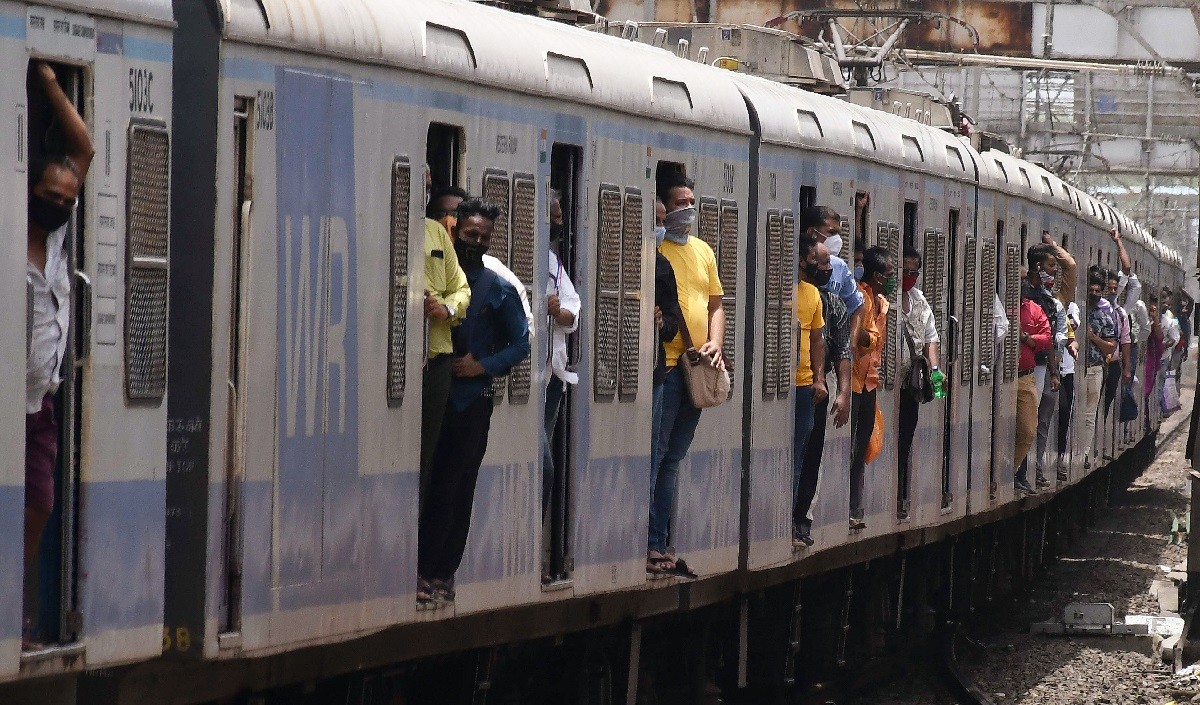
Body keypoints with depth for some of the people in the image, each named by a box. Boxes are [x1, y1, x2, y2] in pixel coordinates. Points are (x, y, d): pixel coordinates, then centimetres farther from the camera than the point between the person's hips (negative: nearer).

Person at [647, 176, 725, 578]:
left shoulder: (703, 250, 17)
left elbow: (715, 304, 22)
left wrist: (715, 343, 6)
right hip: (664, 364, -8)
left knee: (672, 460, 12)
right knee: (654, 456, -8)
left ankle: (660, 545, 16)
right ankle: (646, 546, -8)